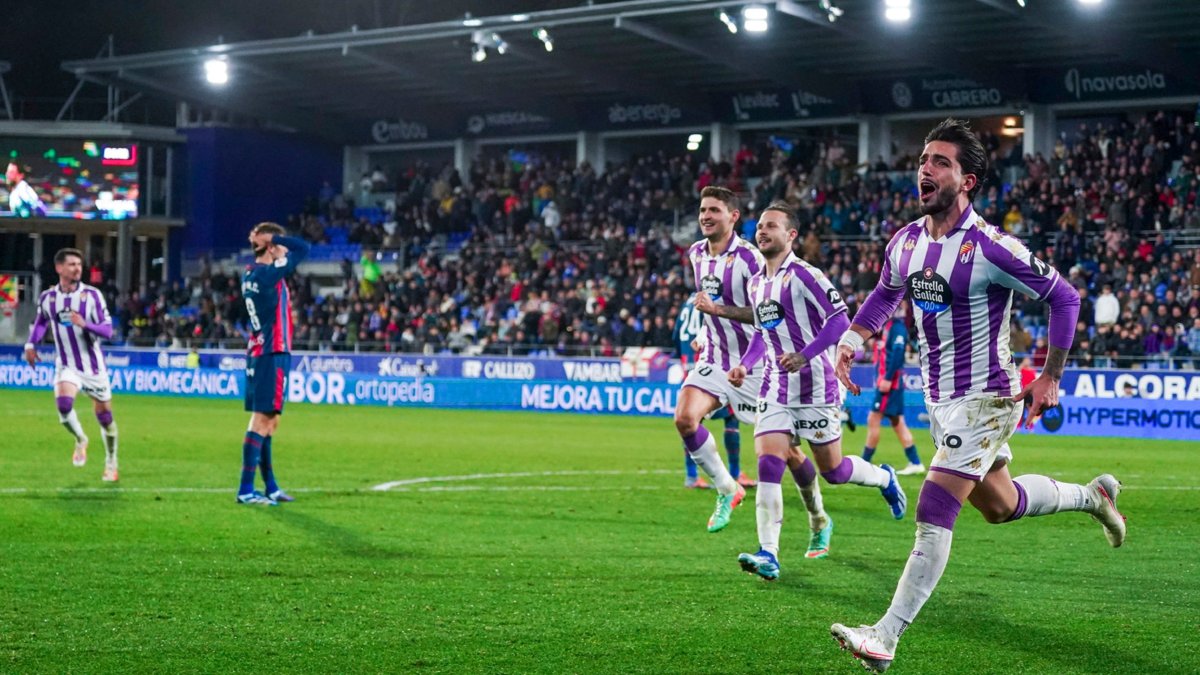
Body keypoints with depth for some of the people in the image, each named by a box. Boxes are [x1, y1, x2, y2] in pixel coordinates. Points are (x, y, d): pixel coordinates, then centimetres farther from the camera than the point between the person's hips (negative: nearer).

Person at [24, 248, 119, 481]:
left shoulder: (92, 294, -12)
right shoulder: (47, 297, -4)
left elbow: (107, 330, -14)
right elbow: (40, 322, 17)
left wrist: (85, 324, -31)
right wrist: (31, 344, 2)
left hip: (93, 365, -1)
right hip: (67, 366, 1)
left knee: (105, 417, 4)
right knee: (63, 403, -25)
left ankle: (111, 465, 27)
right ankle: (80, 440, 6)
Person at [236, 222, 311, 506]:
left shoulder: (249, 274, 10)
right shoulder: (269, 274, -15)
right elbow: (303, 248, -15)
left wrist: (263, 240, 12)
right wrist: (274, 238, -6)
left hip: (257, 352, 9)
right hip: (273, 354, -9)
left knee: (268, 421, 13)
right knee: (262, 420, -9)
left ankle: (271, 487, 19)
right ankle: (246, 489, -10)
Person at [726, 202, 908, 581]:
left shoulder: (803, 275, -12)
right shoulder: (756, 283, 12)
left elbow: (839, 319, -18)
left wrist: (804, 355, -26)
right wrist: (744, 365, 9)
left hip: (815, 385, -6)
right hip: (775, 389, 6)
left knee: (833, 471, 4)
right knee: (768, 466, -11)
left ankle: (884, 478, 37)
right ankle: (768, 554, -14)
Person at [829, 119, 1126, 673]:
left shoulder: (989, 248, -21)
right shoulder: (905, 242, 0)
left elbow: (1063, 297, -12)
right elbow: (883, 295, 21)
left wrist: (1050, 377, -12)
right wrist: (850, 343, 5)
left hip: (983, 399, -8)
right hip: (939, 398, 8)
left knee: (933, 515, -14)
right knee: (999, 505, 22)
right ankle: (1091, 495, 48)